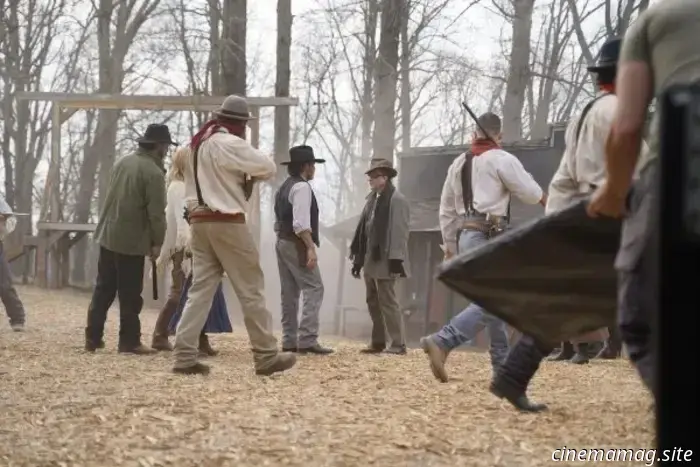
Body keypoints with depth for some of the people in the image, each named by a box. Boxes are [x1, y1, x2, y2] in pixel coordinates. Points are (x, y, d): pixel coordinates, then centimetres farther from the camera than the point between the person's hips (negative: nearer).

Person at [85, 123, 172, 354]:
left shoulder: (122, 162, 9)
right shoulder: (154, 173, -15)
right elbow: (156, 212, -16)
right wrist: (157, 242, -5)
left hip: (107, 235, 7)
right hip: (132, 240, -7)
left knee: (103, 289, 12)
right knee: (130, 294, 0)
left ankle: (93, 337, 14)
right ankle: (129, 341, 4)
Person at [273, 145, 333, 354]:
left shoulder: (284, 187, 17)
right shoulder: (302, 187, -13)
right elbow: (301, 223, -23)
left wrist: (282, 237, 21)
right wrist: (311, 248, -25)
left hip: (282, 242, 10)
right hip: (296, 245, -10)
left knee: (289, 293, 10)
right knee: (314, 289, -10)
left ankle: (289, 341, 11)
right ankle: (307, 340, -18)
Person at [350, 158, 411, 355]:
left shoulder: (397, 200, -12)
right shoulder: (372, 198, 13)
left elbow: (400, 232, -18)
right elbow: (364, 228, 13)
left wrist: (395, 261, -22)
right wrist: (358, 259, 11)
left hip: (385, 262, -9)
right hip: (371, 260, 9)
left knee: (387, 302, -6)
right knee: (373, 302, 12)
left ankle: (398, 345, 0)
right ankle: (378, 342, 19)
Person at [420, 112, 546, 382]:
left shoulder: (458, 164, 15)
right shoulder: (501, 160, -5)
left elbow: (446, 211, 16)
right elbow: (530, 192, 1)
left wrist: (450, 248, 21)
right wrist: (552, 205, 22)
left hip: (464, 236, 8)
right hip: (487, 236, -8)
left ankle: (503, 367, 16)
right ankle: (440, 342, -28)